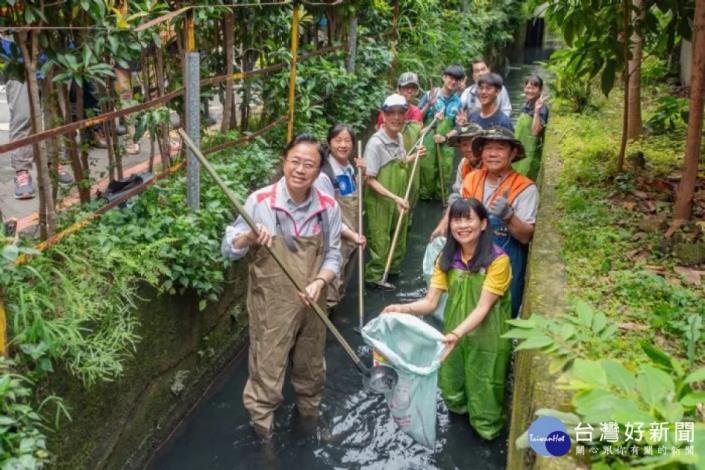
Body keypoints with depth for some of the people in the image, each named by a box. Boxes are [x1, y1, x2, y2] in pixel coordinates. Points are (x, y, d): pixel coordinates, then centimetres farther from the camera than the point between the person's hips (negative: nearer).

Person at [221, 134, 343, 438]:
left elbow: (333, 256, 0)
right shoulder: (260, 202, -15)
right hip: (271, 306, -3)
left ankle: (311, 416, 51)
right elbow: (229, 250, -10)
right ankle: (262, 431, 30)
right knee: (267, 372, 7)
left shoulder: (329, 207, -7)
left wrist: (319, 282, -19)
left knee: (311, 368, 24)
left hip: (311, 305, 3)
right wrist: (250, 237, -30)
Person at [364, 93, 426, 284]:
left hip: (399, 199, 7)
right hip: (380, 202, -7)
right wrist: (394, 197, -25)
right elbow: (369, 180, -21)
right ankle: (374, 275, 30)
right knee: (380, 242, 8)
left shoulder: (399, 137, 0)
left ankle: (392, 268, 44)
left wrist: (414, 157, 3)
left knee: (399, 240, 21)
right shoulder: (376, 143, -22)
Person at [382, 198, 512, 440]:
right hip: (454, 333, 5)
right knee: (450, 386, 20)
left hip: (485, 337, -4)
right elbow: (430, 302, -9)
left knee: (483, 390, 10)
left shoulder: (498, 260, -20)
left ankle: (487, 426, 40)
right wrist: (403, 309, -29)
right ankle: (458, 407, 53)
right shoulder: (446, 258, -4)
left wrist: (457, 333, -39)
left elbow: (483, 308, -25)